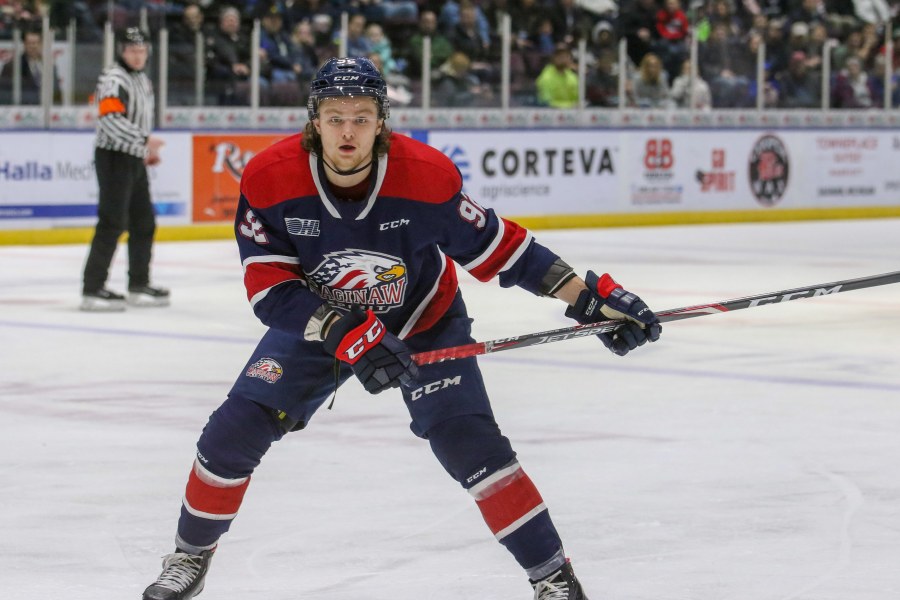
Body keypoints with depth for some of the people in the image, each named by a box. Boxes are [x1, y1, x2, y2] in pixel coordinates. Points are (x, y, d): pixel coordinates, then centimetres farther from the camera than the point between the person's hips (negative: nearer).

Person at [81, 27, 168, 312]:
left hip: (134, 160, 10)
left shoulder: (143, 80, 18)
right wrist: (144, 140, -29)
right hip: (113, 157, -10)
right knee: (112, 222, -14)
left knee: (144, 222, 13)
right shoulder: (113, 78, -14)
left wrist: (149, 150, 22)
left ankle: (139, 286, 24)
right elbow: (111, 119, -27)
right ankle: (92, 290, -14)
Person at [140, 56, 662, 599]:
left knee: (469, 442, -18)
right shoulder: (270, 179, -27)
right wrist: (347, 335, -38)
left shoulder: (428, 176, -28)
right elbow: (268, 287, -25)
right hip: (316, 323, 2)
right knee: (235, 430, -6)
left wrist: (590, 295, -19)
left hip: (423, 320, -1)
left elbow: (495, 246, -16)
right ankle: (191, 556, 19)